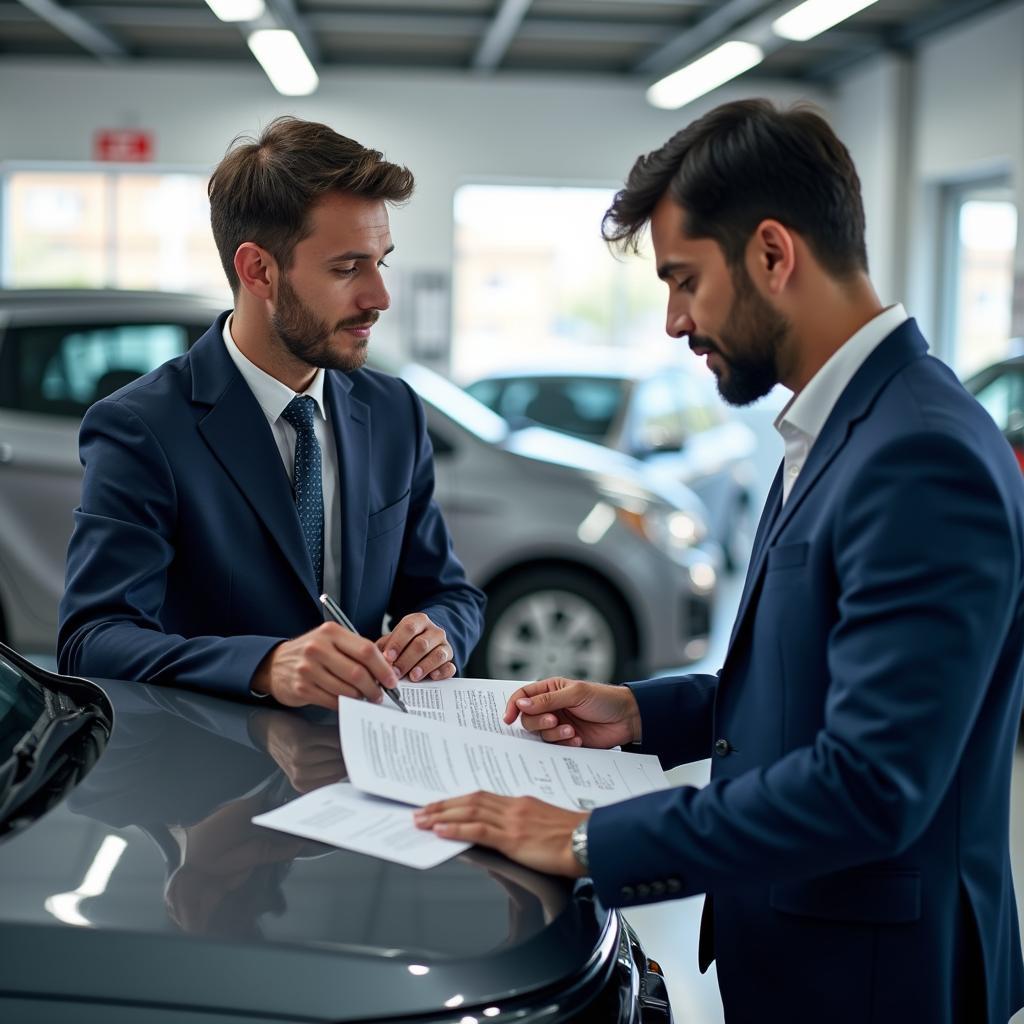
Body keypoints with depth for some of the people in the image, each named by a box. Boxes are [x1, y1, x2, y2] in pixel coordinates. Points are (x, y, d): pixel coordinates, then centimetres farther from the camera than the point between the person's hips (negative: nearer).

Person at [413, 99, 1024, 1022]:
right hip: (788, 943, 9)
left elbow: (871, 783, -29)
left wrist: (590, 842, -24)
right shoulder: (845, 427, 7)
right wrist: (643, 713, 5)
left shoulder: (923, 459, -25)